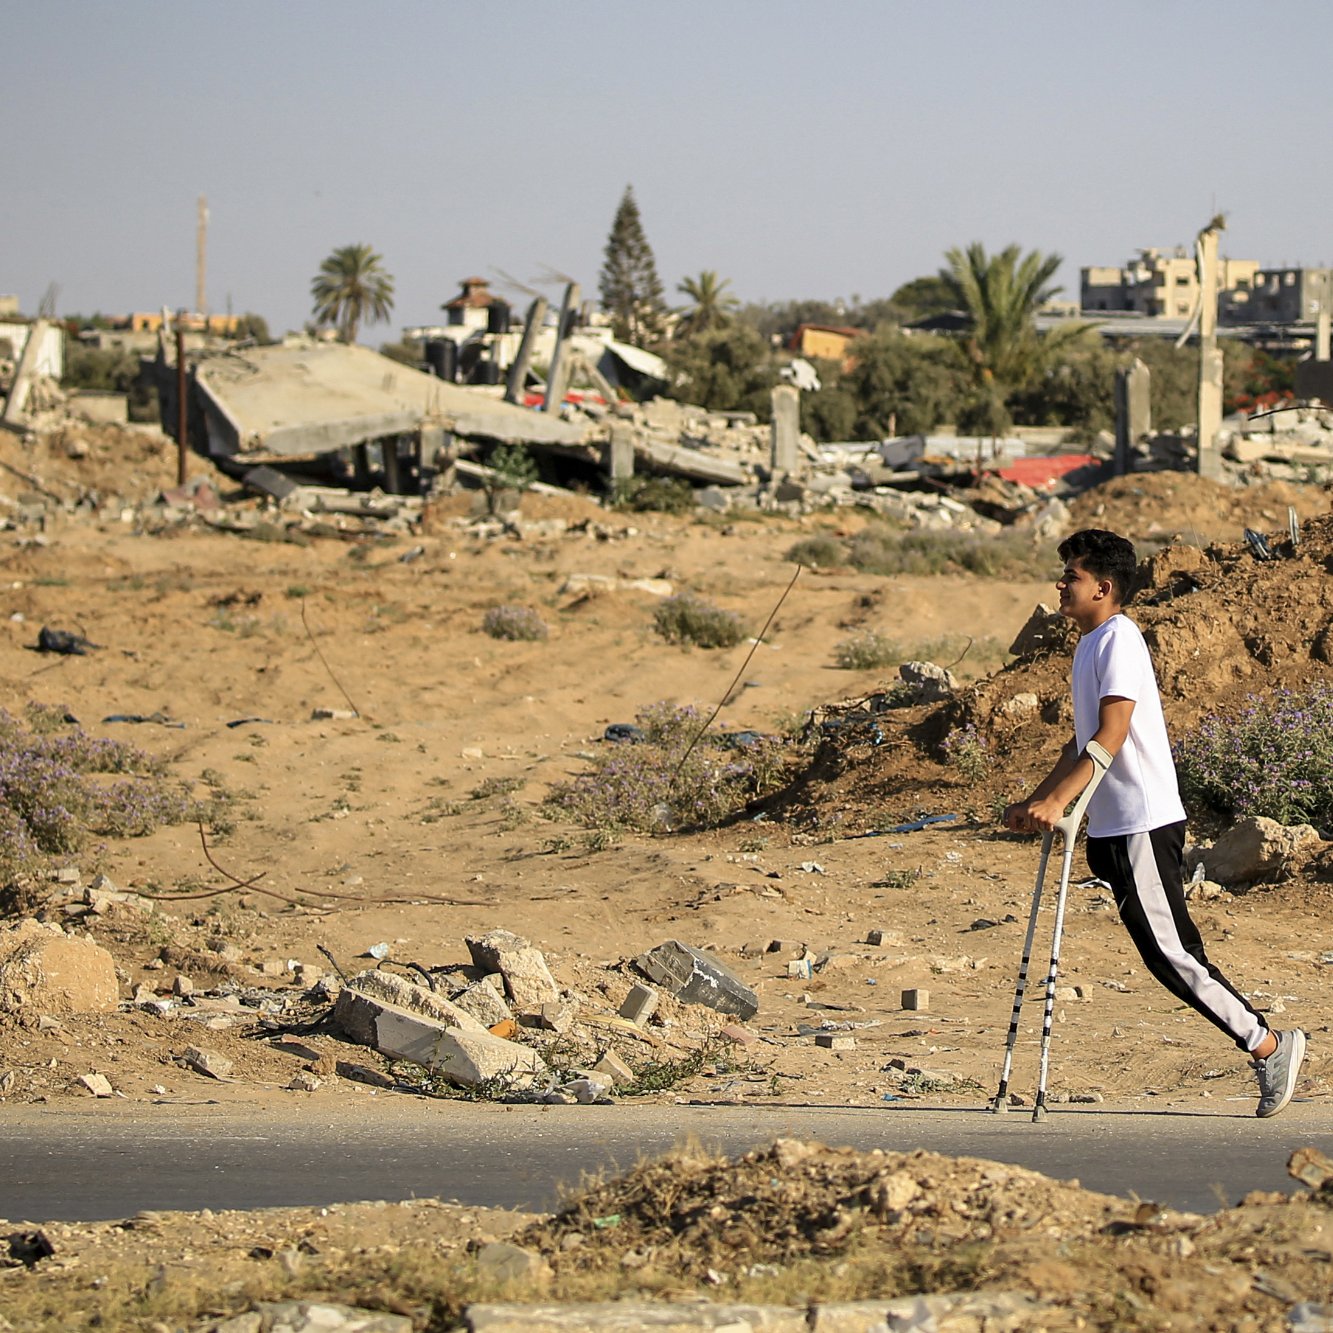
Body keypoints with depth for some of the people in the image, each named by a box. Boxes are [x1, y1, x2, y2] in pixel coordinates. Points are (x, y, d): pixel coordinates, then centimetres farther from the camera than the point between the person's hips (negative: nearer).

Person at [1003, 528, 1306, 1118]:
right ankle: (1268, 1047, 10)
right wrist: (1032, 802, 25)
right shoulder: (1089, 646, 18)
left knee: (1170, 951, -9)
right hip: (1113, 826, 10)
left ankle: (1268, 1046, -1)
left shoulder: (1118, 639, -12)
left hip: (1143, 824, -10)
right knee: (1166, 953, 7)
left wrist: (1058, 801, -29)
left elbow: (1112, 736, -22)